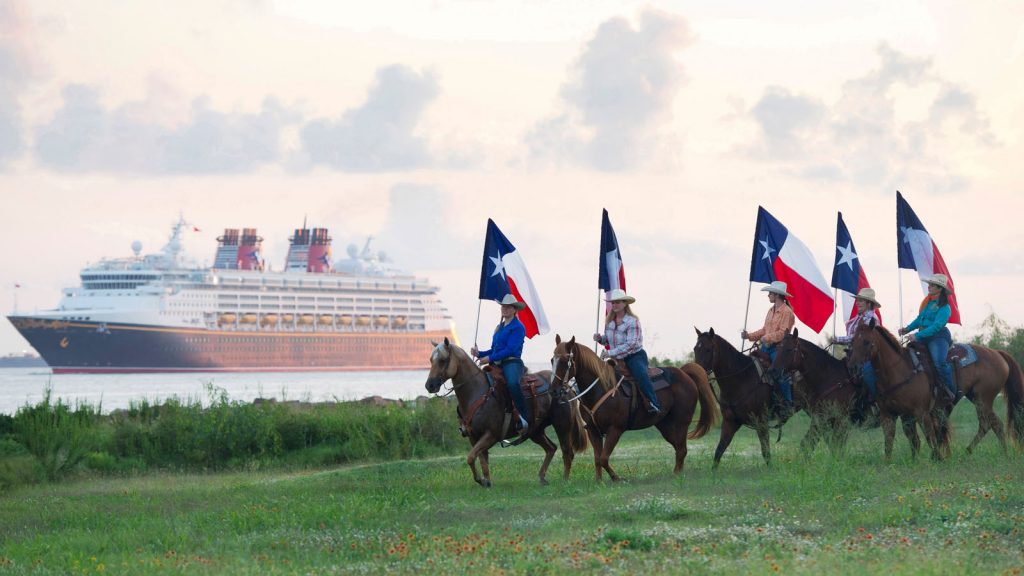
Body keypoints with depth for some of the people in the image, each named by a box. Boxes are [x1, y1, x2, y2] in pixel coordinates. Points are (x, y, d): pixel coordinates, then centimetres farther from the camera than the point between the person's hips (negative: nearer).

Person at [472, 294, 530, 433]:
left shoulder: (518, 327, -4)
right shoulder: (499, 327, 22)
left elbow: (510, 349, -14)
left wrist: (490, 358, -17)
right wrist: (479, 354, 4)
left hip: (512, 363, -9)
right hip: (497, 365, 9)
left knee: (512, 383, -39)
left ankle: (524, 418, -39)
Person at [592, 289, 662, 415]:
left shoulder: (632, 321, -15)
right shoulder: (609, 321, 6)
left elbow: (631, 344, -22)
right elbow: (608, 339, 19)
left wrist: (611, 353, -26)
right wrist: (600, 338, -5)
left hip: (635, 356, -8)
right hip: (618, 359, 8)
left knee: (641, 374, -33)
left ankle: (654, 403, -36)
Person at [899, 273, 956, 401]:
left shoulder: (944, 307, -11)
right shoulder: (927, 301, 13)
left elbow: (936, 326, -20)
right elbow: (919, 319, 23)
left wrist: (917, 336, -28)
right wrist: (907, 329, 7)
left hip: (938, 337, -9)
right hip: (923, 336, 9)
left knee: (940, 361, -31)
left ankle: (954, 393, -23)